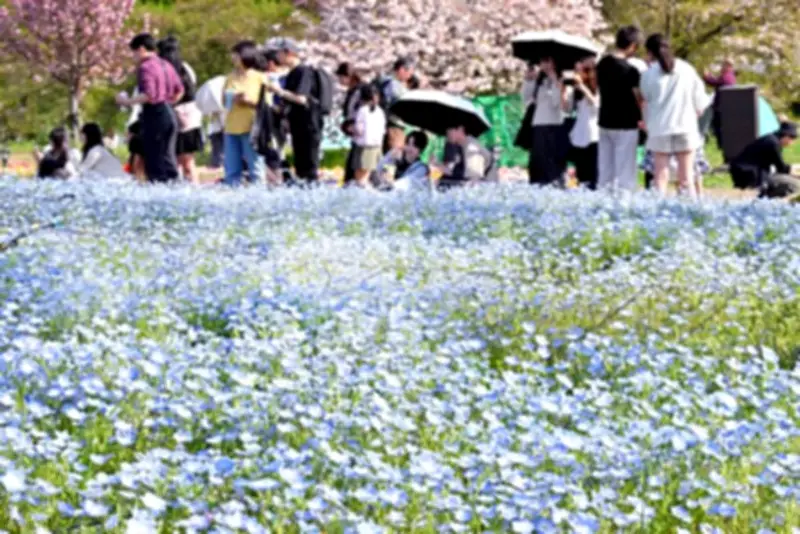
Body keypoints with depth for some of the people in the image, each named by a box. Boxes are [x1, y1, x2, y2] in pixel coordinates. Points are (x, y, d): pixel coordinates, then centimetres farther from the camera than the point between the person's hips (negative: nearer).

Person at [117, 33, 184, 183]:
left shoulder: (145, 67, -11)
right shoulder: (166, 65, 15)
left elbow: (148, 94, -21)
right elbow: (179, 90, 18)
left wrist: (128, 101, -14)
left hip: (154, 115, -8)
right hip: (169, 114, 8)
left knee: (154, 162, -5)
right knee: (167, 158, 12)